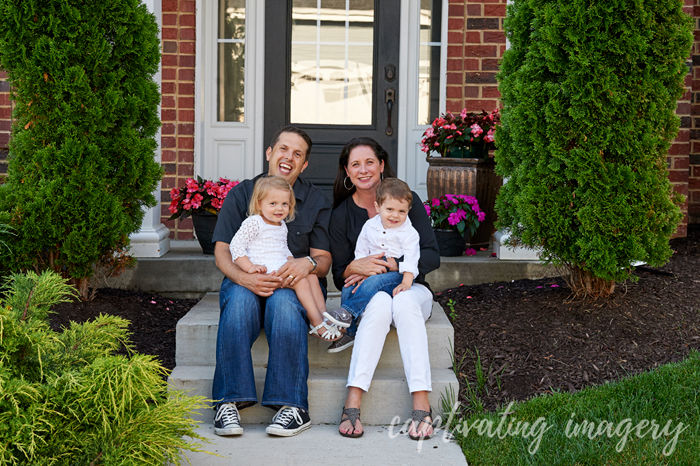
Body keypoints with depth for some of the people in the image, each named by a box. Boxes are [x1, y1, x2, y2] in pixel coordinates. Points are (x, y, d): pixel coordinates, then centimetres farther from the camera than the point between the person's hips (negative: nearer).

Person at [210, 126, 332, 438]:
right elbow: (222, 253, 0)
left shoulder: (316, 201, 9)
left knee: (283, 301, -36)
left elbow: (324, 260, 4)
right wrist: (244, 277, -23)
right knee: (240, 300, -35)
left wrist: (308, 263, -22)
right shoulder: (241, 194, 8)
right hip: (246, 281, 1)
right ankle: (230, 401, -33)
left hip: (295, 283, 0)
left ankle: (292, 405, -34)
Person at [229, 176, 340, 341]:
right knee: (301, 281, -23)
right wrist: (250, 267, -19)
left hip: (283, 269, 8)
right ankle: (317, 323, -23)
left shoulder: (282, 226, 20)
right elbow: (235, 246, -9)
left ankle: (324, 316, -12)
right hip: (266, 271, -8)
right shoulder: (253, 223, -5)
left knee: (312, 275, -7)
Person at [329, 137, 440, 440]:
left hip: (410, 288, 0)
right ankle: (353, 402, -43)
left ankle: (421, 404, -42)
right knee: (380, 303, -37)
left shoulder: (406, 199, 0)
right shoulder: (341, 215, 3)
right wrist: (355, 267, -23)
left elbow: (432, 256, -8)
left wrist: (386, 266, -20)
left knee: (404, 302, -37)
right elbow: (339, 276, 2)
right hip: (366, 292, 0)